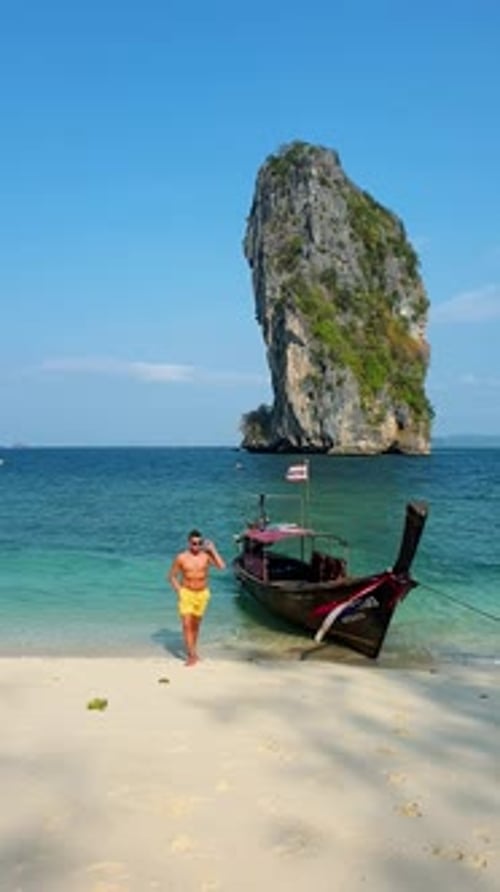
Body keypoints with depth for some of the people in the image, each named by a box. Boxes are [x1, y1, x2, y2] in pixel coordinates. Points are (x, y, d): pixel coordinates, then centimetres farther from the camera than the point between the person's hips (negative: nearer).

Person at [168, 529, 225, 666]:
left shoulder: (206, 556, -6)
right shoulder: (181, 557, -8)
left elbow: (221, 566, -21)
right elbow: (171, 576, 1)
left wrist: (213, 550, -16)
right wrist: (179, 591, -9)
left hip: (202, 593, 2)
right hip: (186, 593, -2)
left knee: (196, 624, 13)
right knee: (186, 624, -11)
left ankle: (192, 650, 31)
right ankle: (192, 655, -8)